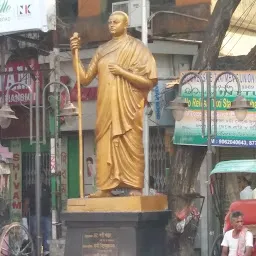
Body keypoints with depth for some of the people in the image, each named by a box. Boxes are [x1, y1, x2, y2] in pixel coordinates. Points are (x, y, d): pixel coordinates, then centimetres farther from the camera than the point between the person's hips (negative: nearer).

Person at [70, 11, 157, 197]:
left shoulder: (137, 49, 2)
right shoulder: (102, 51, 15)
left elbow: (149, 81, -6)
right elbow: (85, 78, 11)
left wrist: (122, 72, -12)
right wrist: (75, 53, 2)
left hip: (128, 107, -4)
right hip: (107, 107, 4)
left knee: (131, 146, -7)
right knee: (105, 145, -1)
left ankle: (135, 187, -6)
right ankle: (106, 187, -1)